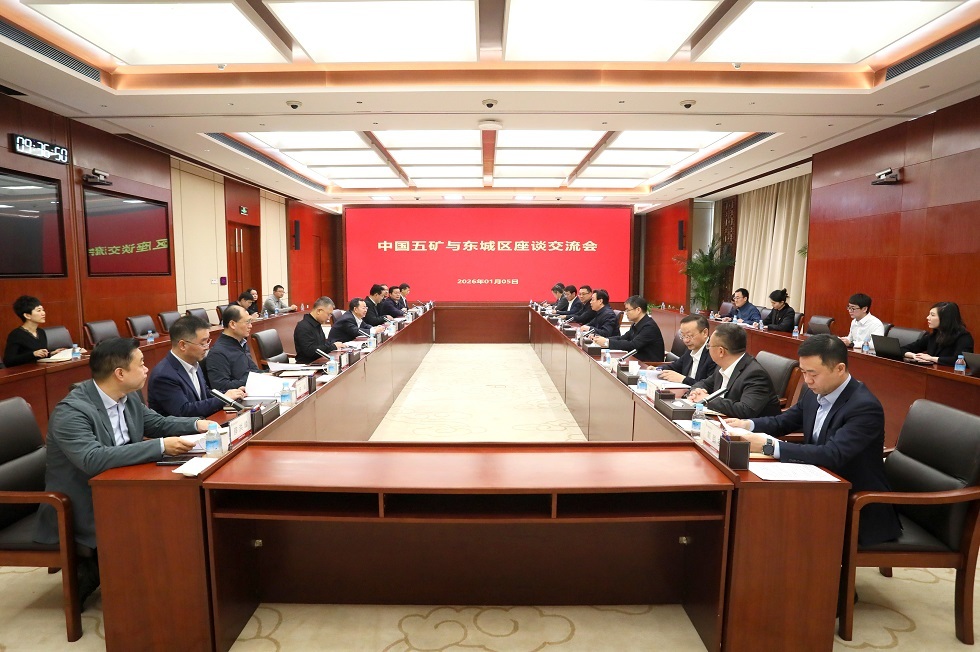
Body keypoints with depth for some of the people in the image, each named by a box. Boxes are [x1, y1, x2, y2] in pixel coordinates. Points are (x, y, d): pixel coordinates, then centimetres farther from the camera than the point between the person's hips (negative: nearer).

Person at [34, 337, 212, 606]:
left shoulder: (129, 397, -1)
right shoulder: (71, 411, -24)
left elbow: (157, 423, 13)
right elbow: (93, 459, -36)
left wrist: (197, 424, -6)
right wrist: (161, 447, -37)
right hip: (80, 511, -8)